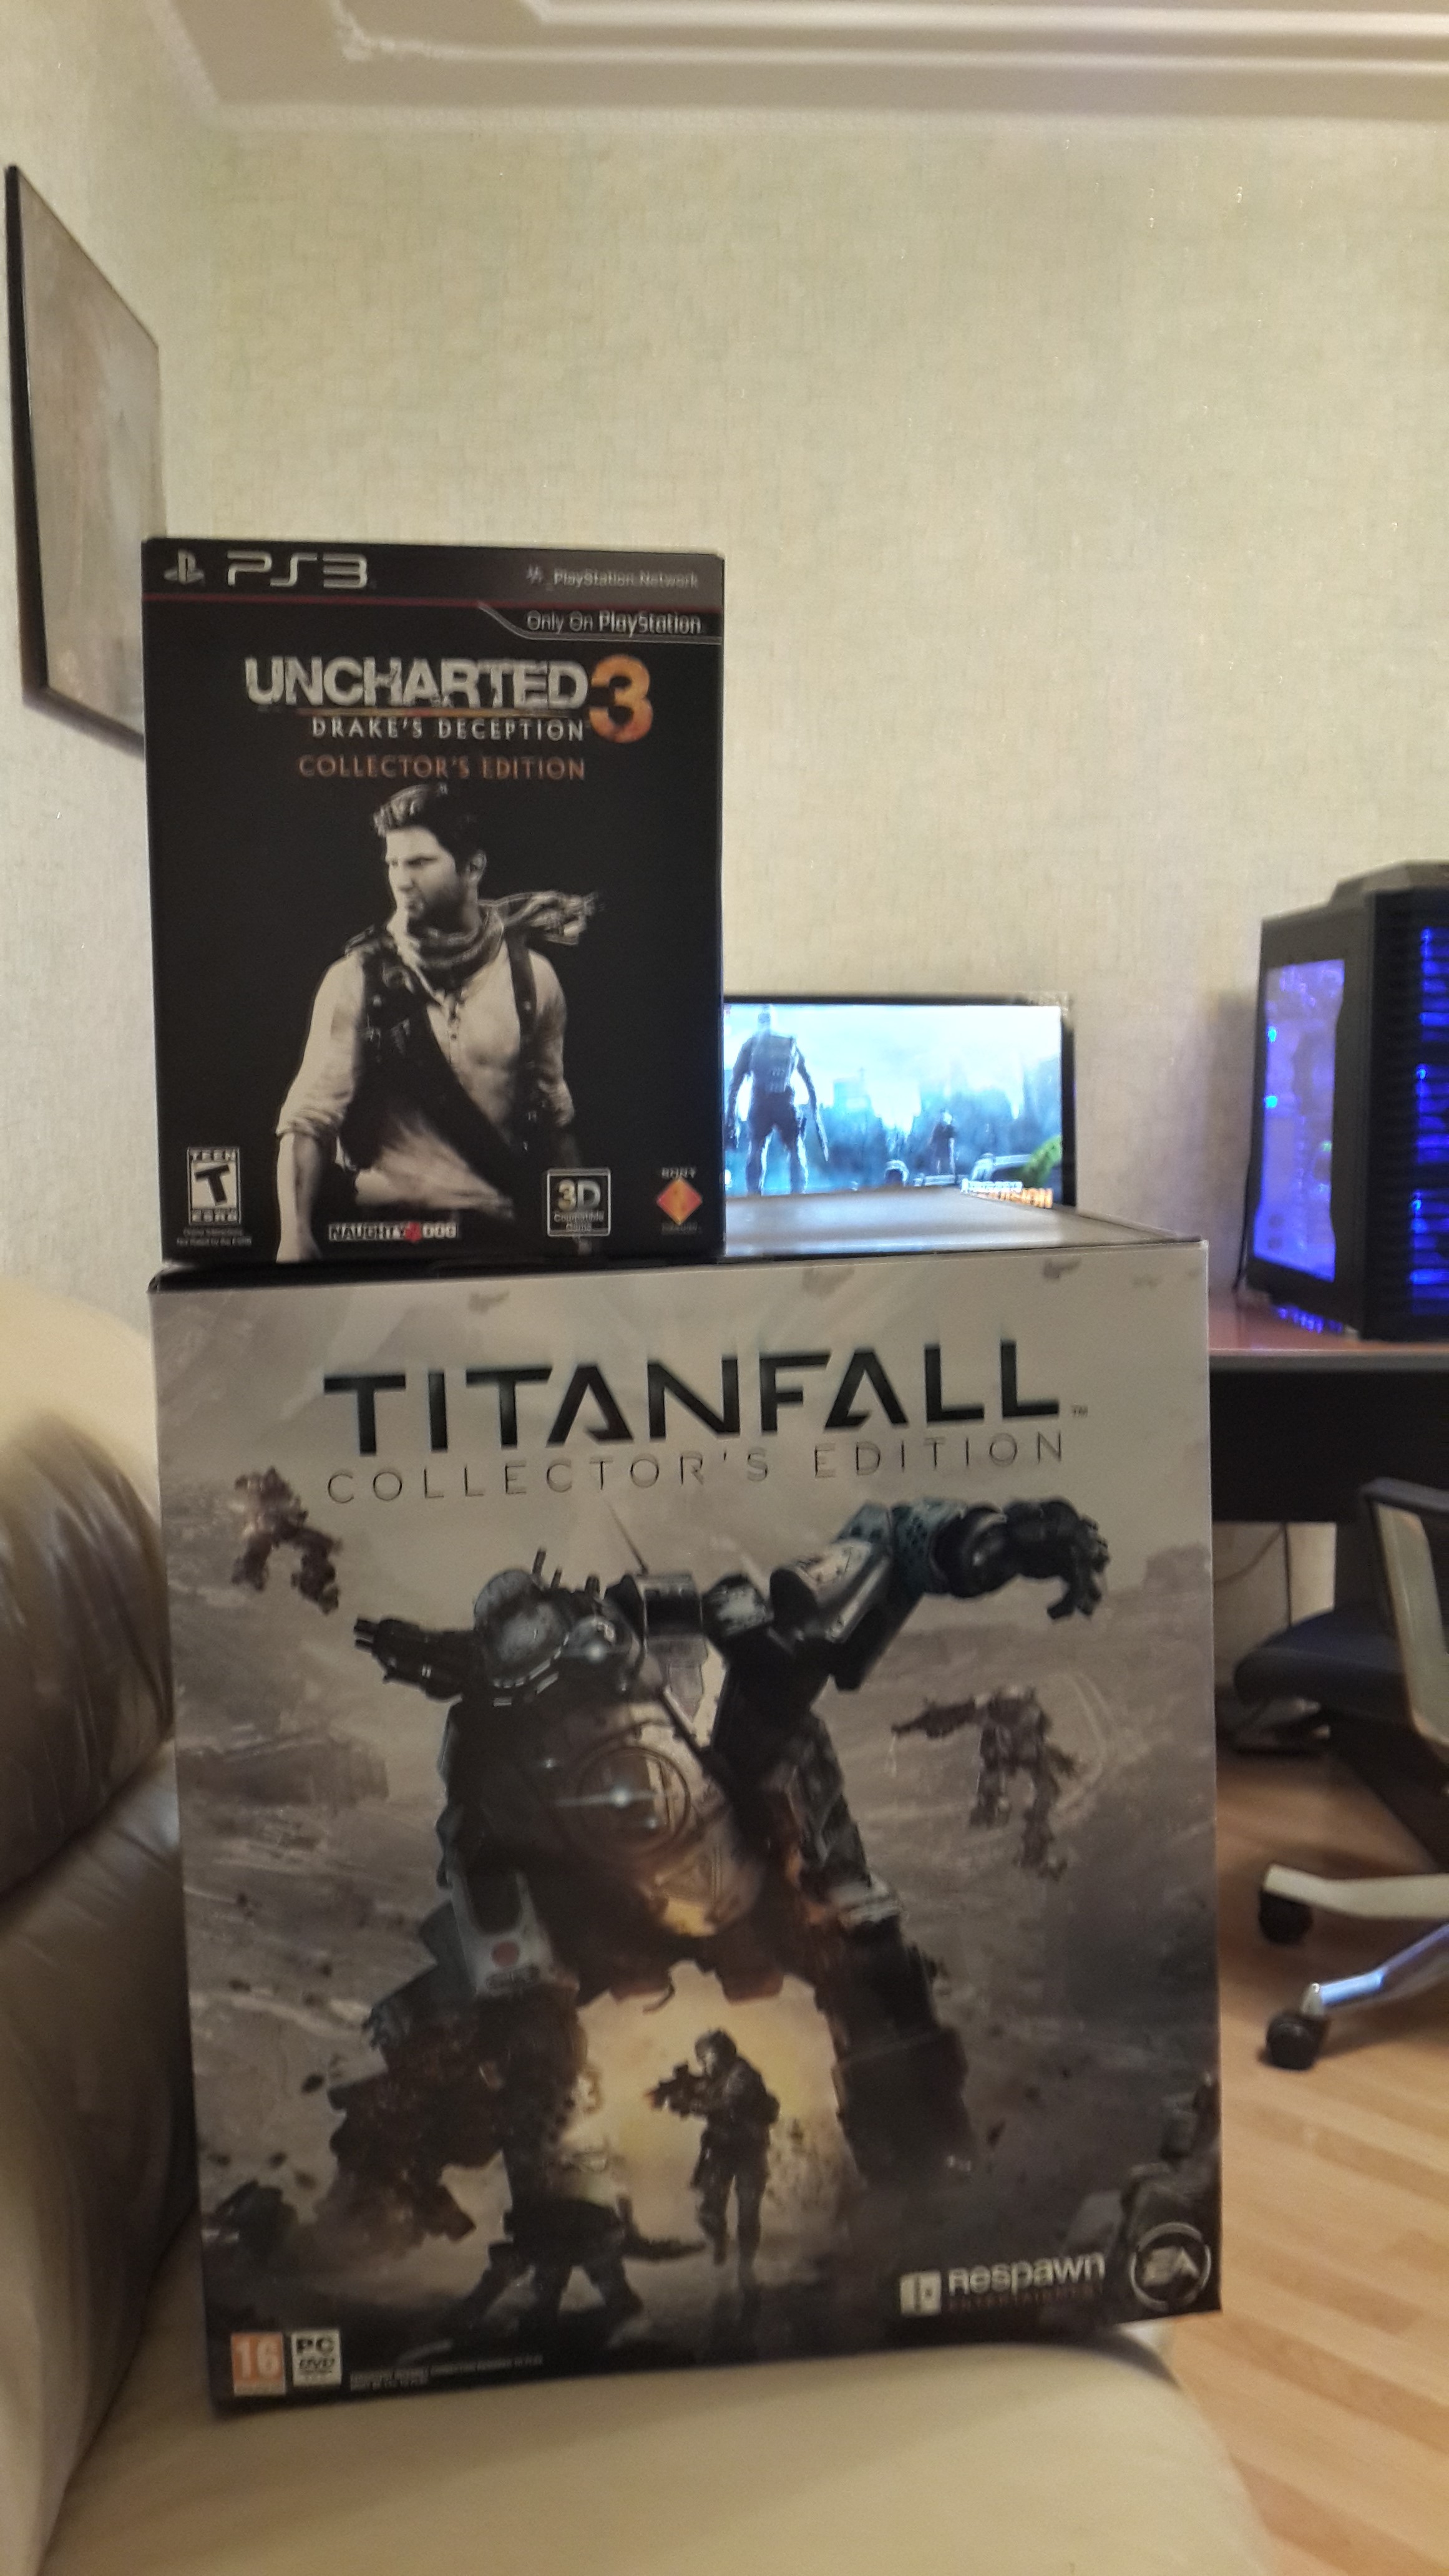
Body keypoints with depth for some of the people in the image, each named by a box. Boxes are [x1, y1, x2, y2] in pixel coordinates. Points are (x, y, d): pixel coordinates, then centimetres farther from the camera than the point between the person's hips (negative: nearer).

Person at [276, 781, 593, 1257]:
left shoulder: (531, 977, 3)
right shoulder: (356, 979, -3)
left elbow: (555, 1115, 11)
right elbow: (308, 1115, -9)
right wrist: (294, 1231, -23)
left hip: (497, 1232, 2)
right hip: (381, 1221, -1)